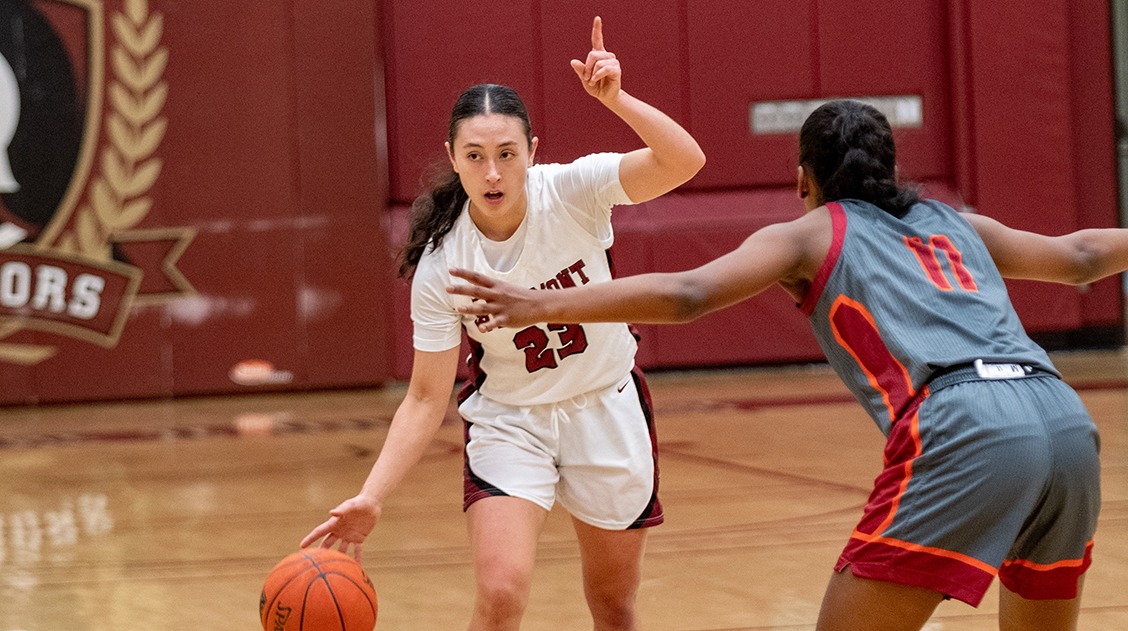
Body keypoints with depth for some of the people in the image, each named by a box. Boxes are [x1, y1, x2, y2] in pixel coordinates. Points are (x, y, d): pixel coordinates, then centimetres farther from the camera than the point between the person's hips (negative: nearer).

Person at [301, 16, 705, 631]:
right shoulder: (440, 264, -19)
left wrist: (614, 97, -46)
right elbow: (426, 399, -15)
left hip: (607, 408, 1)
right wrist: (370, 498, -26)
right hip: (510, 421, -1)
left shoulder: (571, 190, -20)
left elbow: (684, 161, -32)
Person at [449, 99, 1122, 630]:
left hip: (961, 431, -6)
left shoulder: (811, 234, 17)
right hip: (1069, 420, 6)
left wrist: (540, 306, 0)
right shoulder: (953, 223, 31)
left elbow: (685, 294, 1)